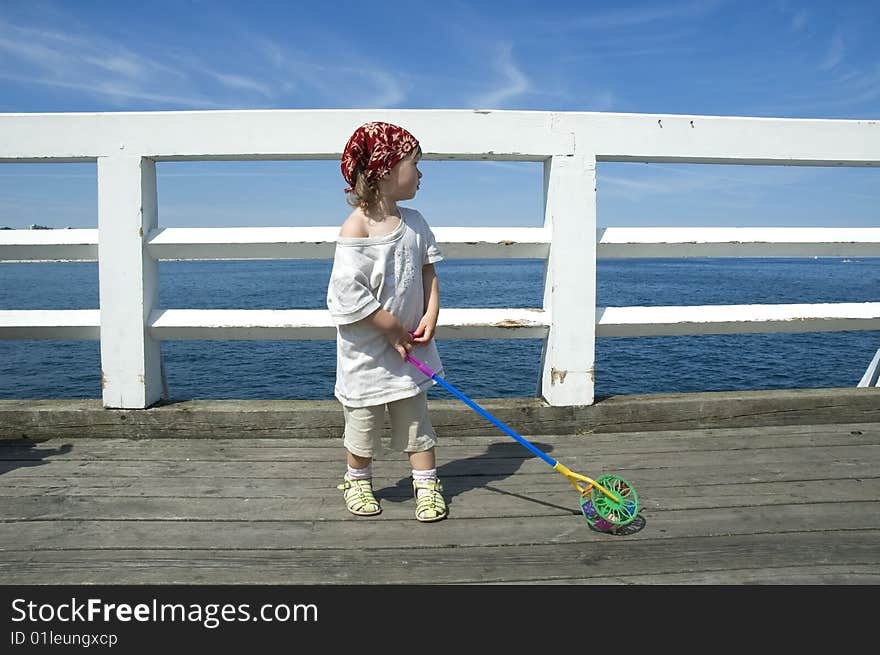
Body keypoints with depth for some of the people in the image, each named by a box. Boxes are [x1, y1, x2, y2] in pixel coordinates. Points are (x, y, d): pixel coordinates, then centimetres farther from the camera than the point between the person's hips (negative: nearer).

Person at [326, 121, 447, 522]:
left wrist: (430, 317, -7)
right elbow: (350, 296, -23)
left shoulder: (414, 221, 1)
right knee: (363, 421, 13)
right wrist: (395, 331, -17)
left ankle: (427, 484, 26)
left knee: (415, 417, 14)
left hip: (410, 345, 5)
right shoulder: (356, 230, -20)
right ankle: (357, 481, 35)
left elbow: (428, 272, 8)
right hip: (367, 352, -5)